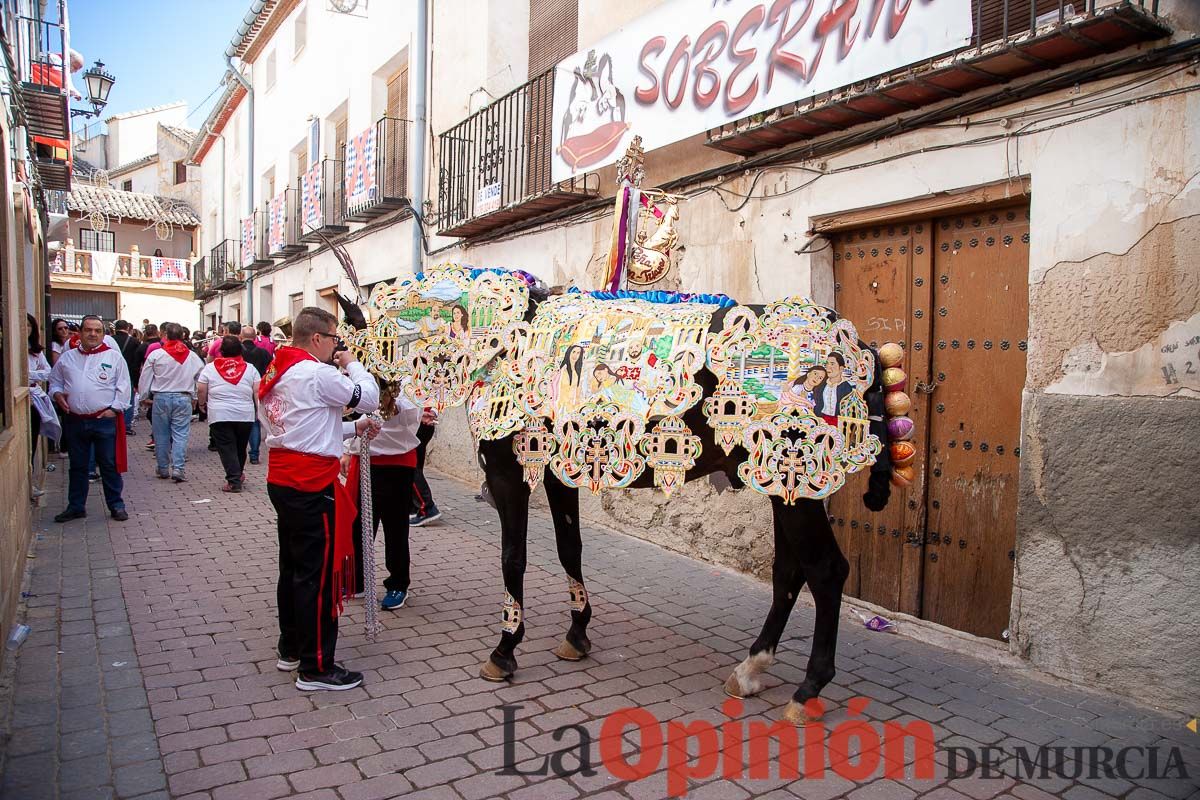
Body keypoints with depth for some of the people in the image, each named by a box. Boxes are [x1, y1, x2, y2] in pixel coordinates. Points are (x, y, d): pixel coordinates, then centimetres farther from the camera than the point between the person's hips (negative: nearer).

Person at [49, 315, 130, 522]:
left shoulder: (113, 357, 0)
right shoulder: (67, 357, 10)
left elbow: (123, 387, -2)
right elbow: (55, 381, 19)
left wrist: (114, 408, -10)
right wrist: (57, 393, -1)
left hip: (104, 420, -3)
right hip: (75, 421, 4)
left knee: (109, 466, 2)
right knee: (77, 466, 13)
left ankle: (116, 505, 12)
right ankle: (76, 507, 23)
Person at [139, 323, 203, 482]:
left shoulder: (156, 355, -4)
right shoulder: (192, 356, 1)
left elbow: (145, 378, 3)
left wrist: (145, 397, 16)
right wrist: (195, 397, 19)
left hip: (161, 398, 0)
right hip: (183, 398, 0)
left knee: (162, 435, 11)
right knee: (180, 434, 0)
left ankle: (163, 469, 18)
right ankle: (178, 468, -10)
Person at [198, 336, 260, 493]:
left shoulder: (209, 368, 2)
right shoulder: (250, 368, 4)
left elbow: (201, 389, 3)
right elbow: (257, 392, 0)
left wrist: (202, 404, 19)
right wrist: (259, 410, 7)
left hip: (219, 415, -2)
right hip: (245, 415, 2)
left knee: (227, 448, 0)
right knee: (240, 447, 16)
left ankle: (234, 481, -7)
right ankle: (238, 475, 31)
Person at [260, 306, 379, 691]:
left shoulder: (276, 373, 12)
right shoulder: (317, 374, -17)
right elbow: (369, 398, -11)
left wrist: (354, 427, 12)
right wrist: (352, 364, 4)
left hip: (282, 480, 10)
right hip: (312, 485, -10)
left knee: (293, 566, 19)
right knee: (318, 574, -2)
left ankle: (290, 649, 33)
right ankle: (316, 667, 6)